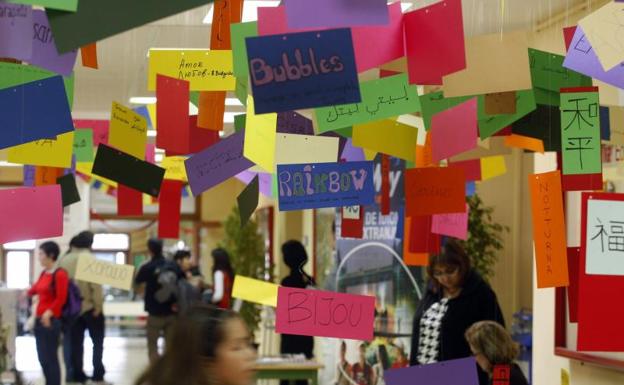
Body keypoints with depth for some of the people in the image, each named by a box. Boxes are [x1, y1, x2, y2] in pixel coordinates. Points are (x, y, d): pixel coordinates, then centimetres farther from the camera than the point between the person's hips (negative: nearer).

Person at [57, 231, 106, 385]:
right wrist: (98, 304, -13)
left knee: (75, 343, 10)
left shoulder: (64, 260, 4)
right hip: (89, 306, -5)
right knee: (98, 342, 4)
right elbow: (95, 283, -19)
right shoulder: (89, 258, -12)